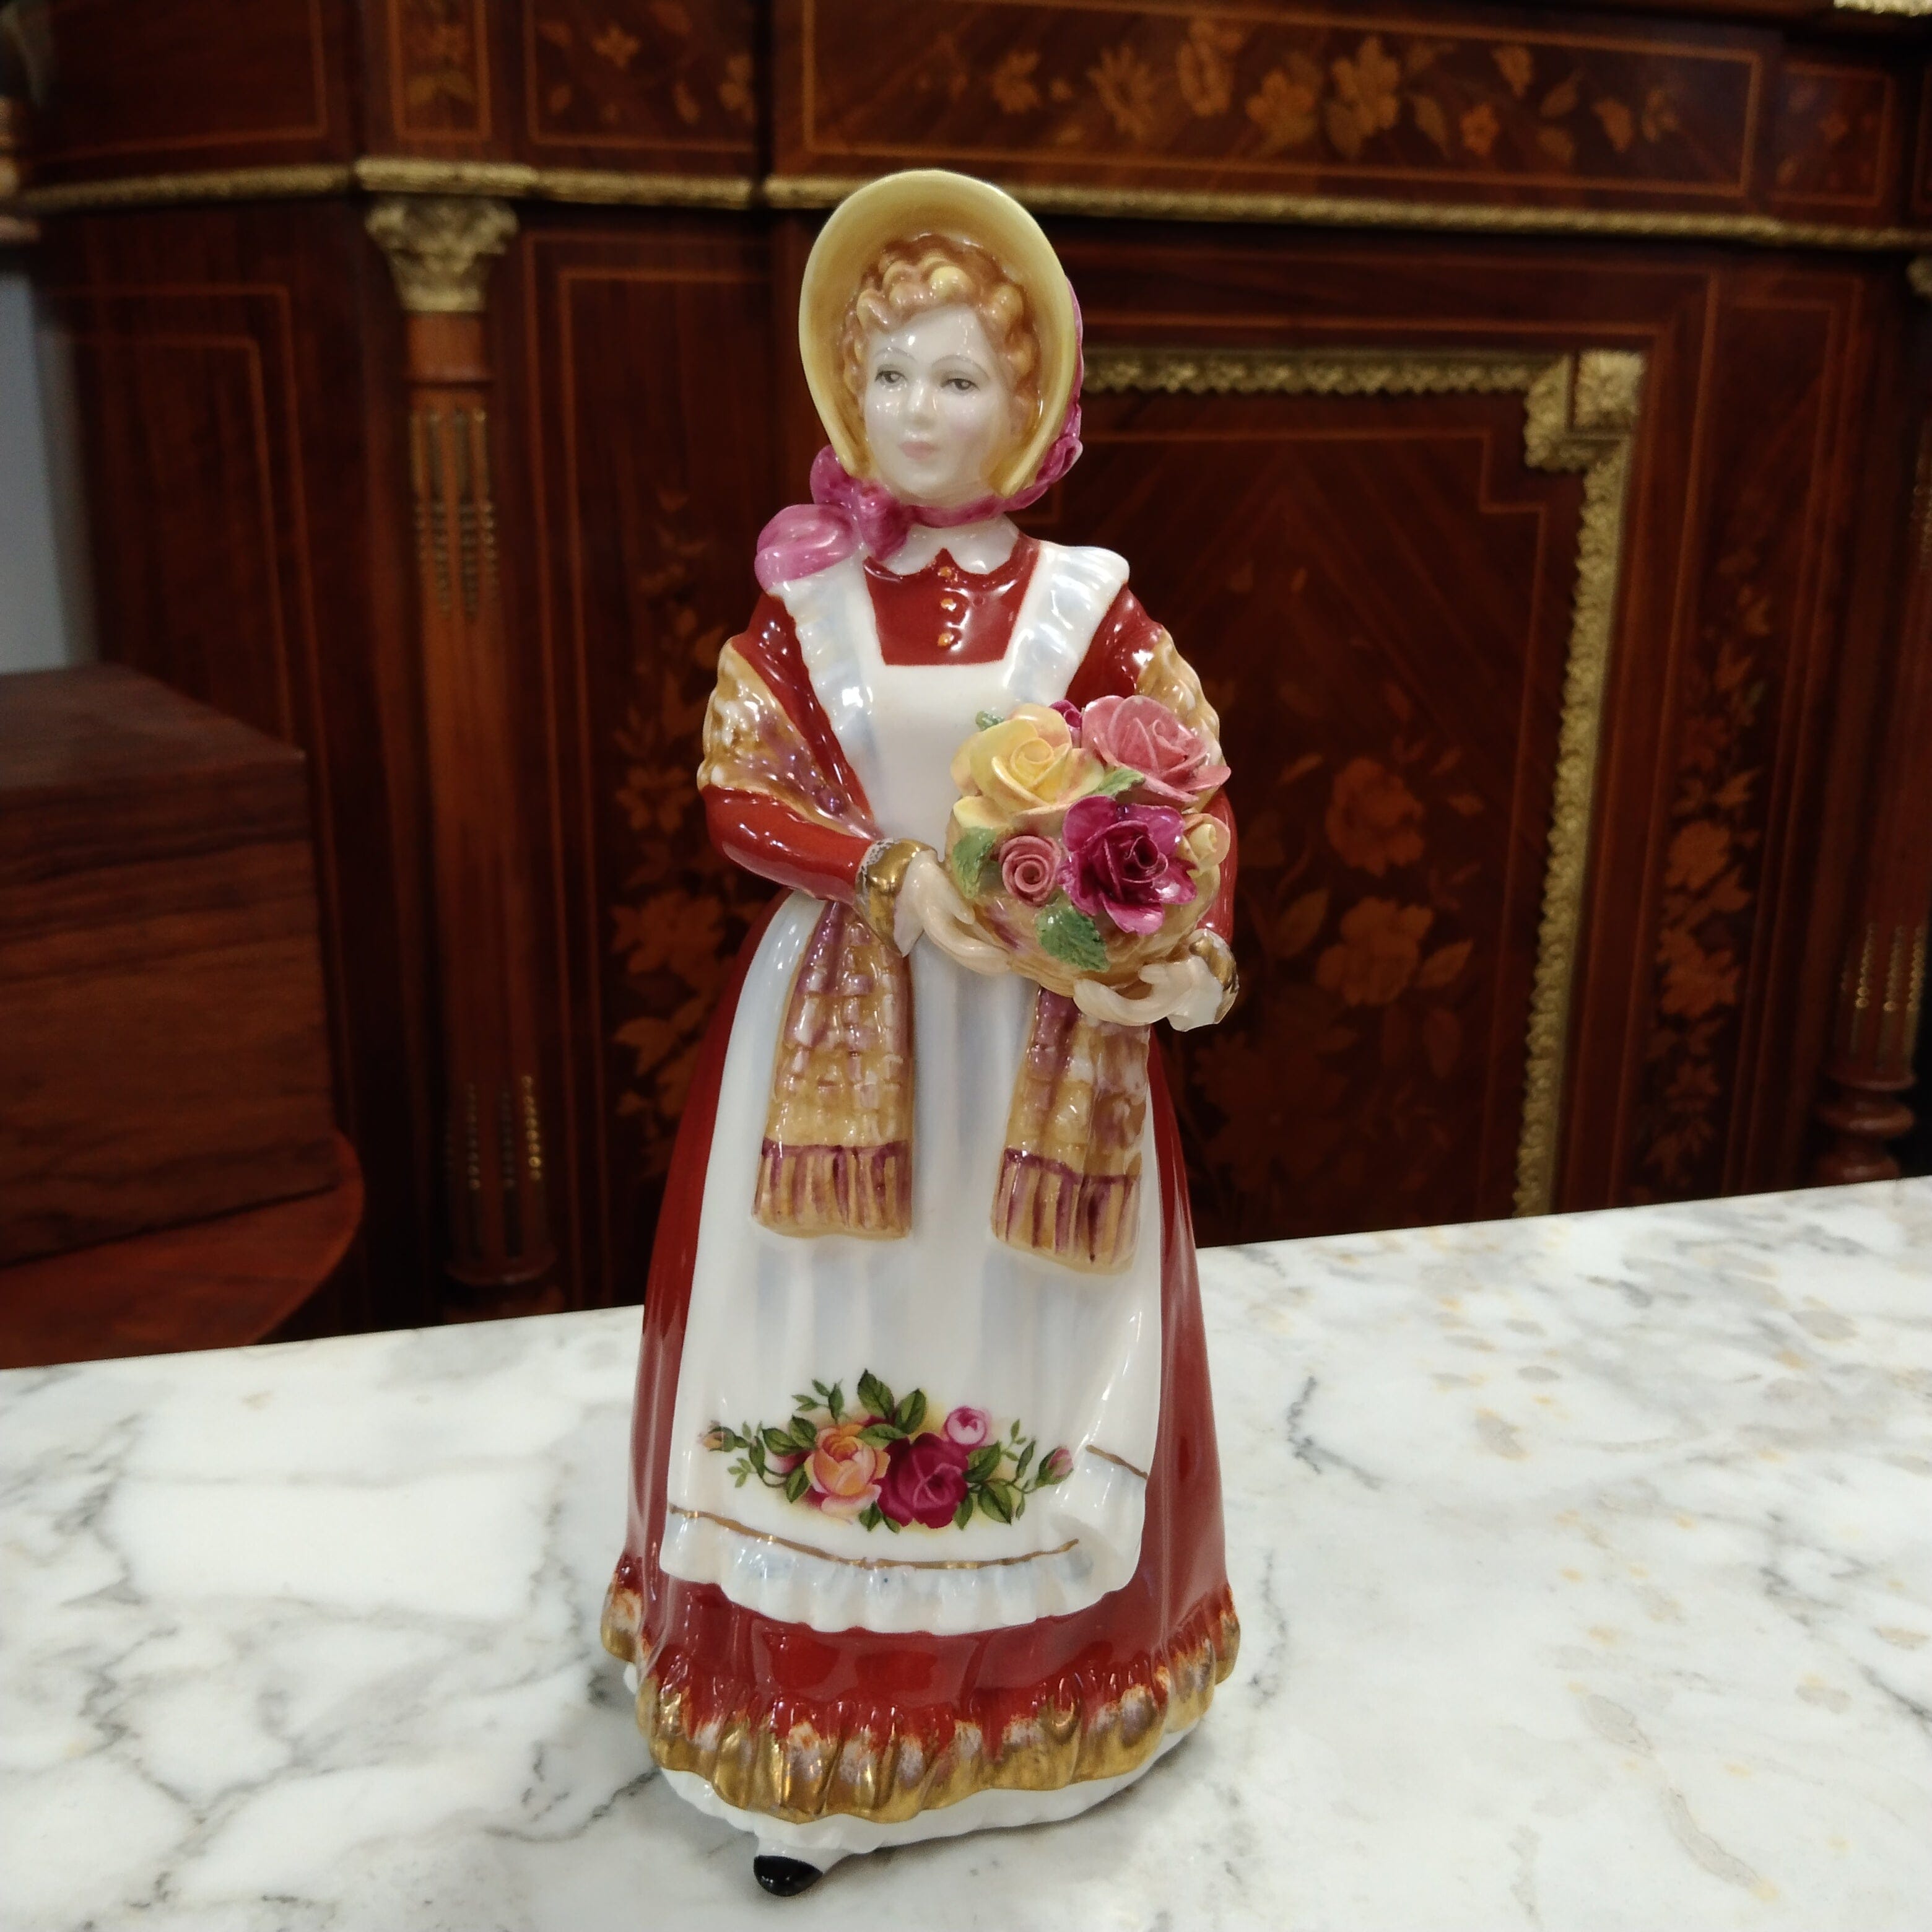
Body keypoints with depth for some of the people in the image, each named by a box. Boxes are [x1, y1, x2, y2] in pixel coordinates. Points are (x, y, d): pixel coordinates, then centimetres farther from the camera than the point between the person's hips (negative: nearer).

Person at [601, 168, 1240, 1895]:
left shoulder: (1087, 605, -1)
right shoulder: (805, 600, 1)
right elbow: (739, 794, -4)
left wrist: (1185, 953, -25)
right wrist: (896, 879, -21)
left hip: (1044, 1032, 0)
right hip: (840, 1022, 1)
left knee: (1026, 1333, 8)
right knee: (838, 1323, 6)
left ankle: (1039, 1673, 31)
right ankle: (814, 1724, 22)